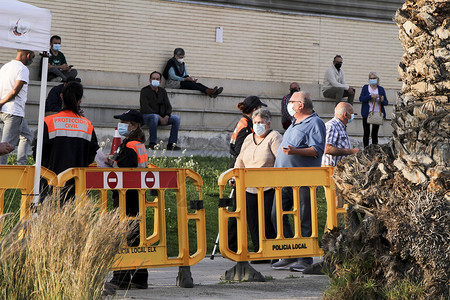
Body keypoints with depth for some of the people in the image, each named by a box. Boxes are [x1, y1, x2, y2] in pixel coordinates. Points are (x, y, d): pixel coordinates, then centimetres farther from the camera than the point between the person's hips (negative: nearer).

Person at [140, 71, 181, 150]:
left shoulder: (162, 91, 14)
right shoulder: (145, 91, -4)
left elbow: (168, 106, 9)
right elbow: (145, 108, -16)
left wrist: (167, 116, -15)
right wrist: (159, 117, -24)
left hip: (161, 116, 5)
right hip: (147, 115, -5)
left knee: (176, 118, -16)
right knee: (154, 117, -39)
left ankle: (171, 144, -18)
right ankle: (152, 143, -33)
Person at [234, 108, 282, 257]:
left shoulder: (274, 137, -2)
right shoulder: (248, 139, 18)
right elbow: (240, 161, 25)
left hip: (269, 188, -6)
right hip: (250, 188, 6)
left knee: (268, 219, -10)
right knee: (253, 221, 3)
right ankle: (259, 252, 10)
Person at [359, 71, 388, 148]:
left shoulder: (381, 89, 9)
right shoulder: (365, 88, 6)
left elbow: (386, 102, 9)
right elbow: (361, 98, -8)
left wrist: (382, 101, -14)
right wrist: (371, 96, -21)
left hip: (377, 114, 1)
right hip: (367, 113, -1)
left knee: (375, 133, 4)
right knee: (366, 132, -2)